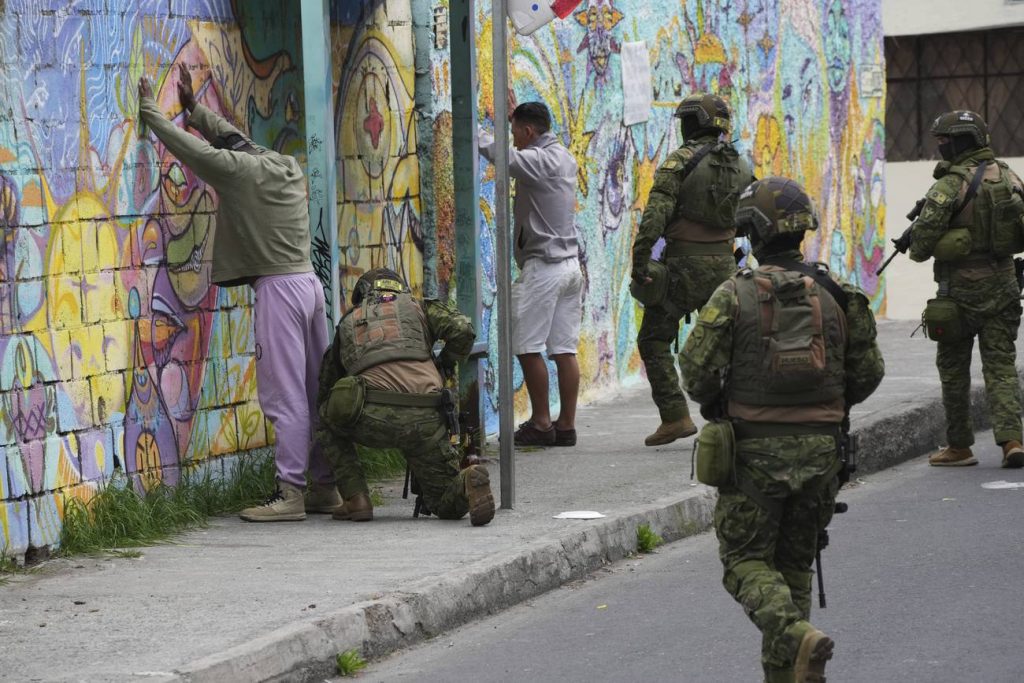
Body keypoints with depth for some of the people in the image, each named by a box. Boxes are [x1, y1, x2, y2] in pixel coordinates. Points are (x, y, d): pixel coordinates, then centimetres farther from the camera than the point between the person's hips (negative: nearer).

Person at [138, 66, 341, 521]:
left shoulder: (238, 170, -7)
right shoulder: (287, 167, 16)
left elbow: (190, 147, -3)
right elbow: (233, 139, 31)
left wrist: (149, 111, 10)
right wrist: (194, 110, 37)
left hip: (278, 287, -8)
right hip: (308, 282, 8)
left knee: (285, 395, -9)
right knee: (315, 393, 10)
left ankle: (290, 492, -11)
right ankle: (326, 487, 13)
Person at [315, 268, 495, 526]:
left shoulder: (347, 323, 30)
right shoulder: (417, 307, 26)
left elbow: (326, 390, 36)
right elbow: (463, 330, 7)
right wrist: (445, 364, 29)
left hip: (374, 417, -1)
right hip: (424, 420, 1)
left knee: (329, 420, 32)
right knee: (447, 505, 15)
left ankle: (356, 498, 15)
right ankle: (469, 483, -20)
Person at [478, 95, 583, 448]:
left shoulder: (538, 160, -13)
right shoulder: (564, 157, 13)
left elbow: (499, 154, -22)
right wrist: (516, 114, 38)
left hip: (543, 266, -9)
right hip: (571, 263, 9)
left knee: (528, 347, -3)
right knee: (564, 349, 6)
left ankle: (541, 422, -2)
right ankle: (566, 424, 6)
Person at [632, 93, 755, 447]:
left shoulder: (681, 161, -10)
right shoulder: (740, 167, 9)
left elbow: (655, 212, -20)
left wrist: (639, 260, -20)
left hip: (684, 265, -5)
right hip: (723, 265, 6)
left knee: (654, 339, 6)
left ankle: (675, 417, -4)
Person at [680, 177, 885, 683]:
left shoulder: (736, 294, -9)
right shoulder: (835, 295, 1)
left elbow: (697, 366, -12)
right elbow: (868, 371, 3)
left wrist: (712, 402, 10)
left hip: (755, 449, -3)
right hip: (819, 448, 4)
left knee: (746, 560, 6)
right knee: (794, 561, 17)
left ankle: (797, 637, -20)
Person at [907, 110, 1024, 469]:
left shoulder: (952, 184, -15)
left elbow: (925, 233, -18)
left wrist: (919, 249, 4)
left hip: (962, 288, -5)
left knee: (953, 367, 10)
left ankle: (959, 446, 16)